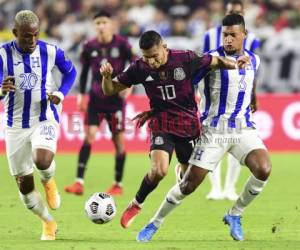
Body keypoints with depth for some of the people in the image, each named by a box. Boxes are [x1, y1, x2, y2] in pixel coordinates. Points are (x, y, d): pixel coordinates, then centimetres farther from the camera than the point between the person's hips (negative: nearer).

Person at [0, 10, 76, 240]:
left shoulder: (51, 51, -7)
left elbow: (70, 72, 11)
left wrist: (61, 93, -8)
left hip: (45, 119, -1)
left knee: (42, 161, -32)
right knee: (24, 185, 6)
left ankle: (49, 181, 7)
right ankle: (48, 223, 32)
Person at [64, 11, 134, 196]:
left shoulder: (121, 44, -8)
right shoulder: (90, 47, 0)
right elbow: (84, 71, 12)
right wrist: (82, 94, 9)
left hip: (116, 99, -2)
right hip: (96, 98, 2)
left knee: (118, 139, 2)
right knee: (89, 136, -11)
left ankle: (118, 184, 15)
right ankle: (79, 182, -16)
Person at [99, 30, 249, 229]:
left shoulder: (186, 59, -13)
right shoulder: (140, 68, -8)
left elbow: (216, 61, 2)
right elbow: (110, 90, -1)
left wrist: (234, 63, -19)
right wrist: (106, 76, -23)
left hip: (189, 126, 1)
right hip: (162, 125, -1)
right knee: (159, 171, -26)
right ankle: (136, 205, 0)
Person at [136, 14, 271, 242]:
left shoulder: (254, 60, 7)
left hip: (244, 128, 4)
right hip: (213, 131, -3)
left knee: (263, 170, -22)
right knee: (189, 184, -6)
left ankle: (234, 215, 1)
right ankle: (155, 224, 15)